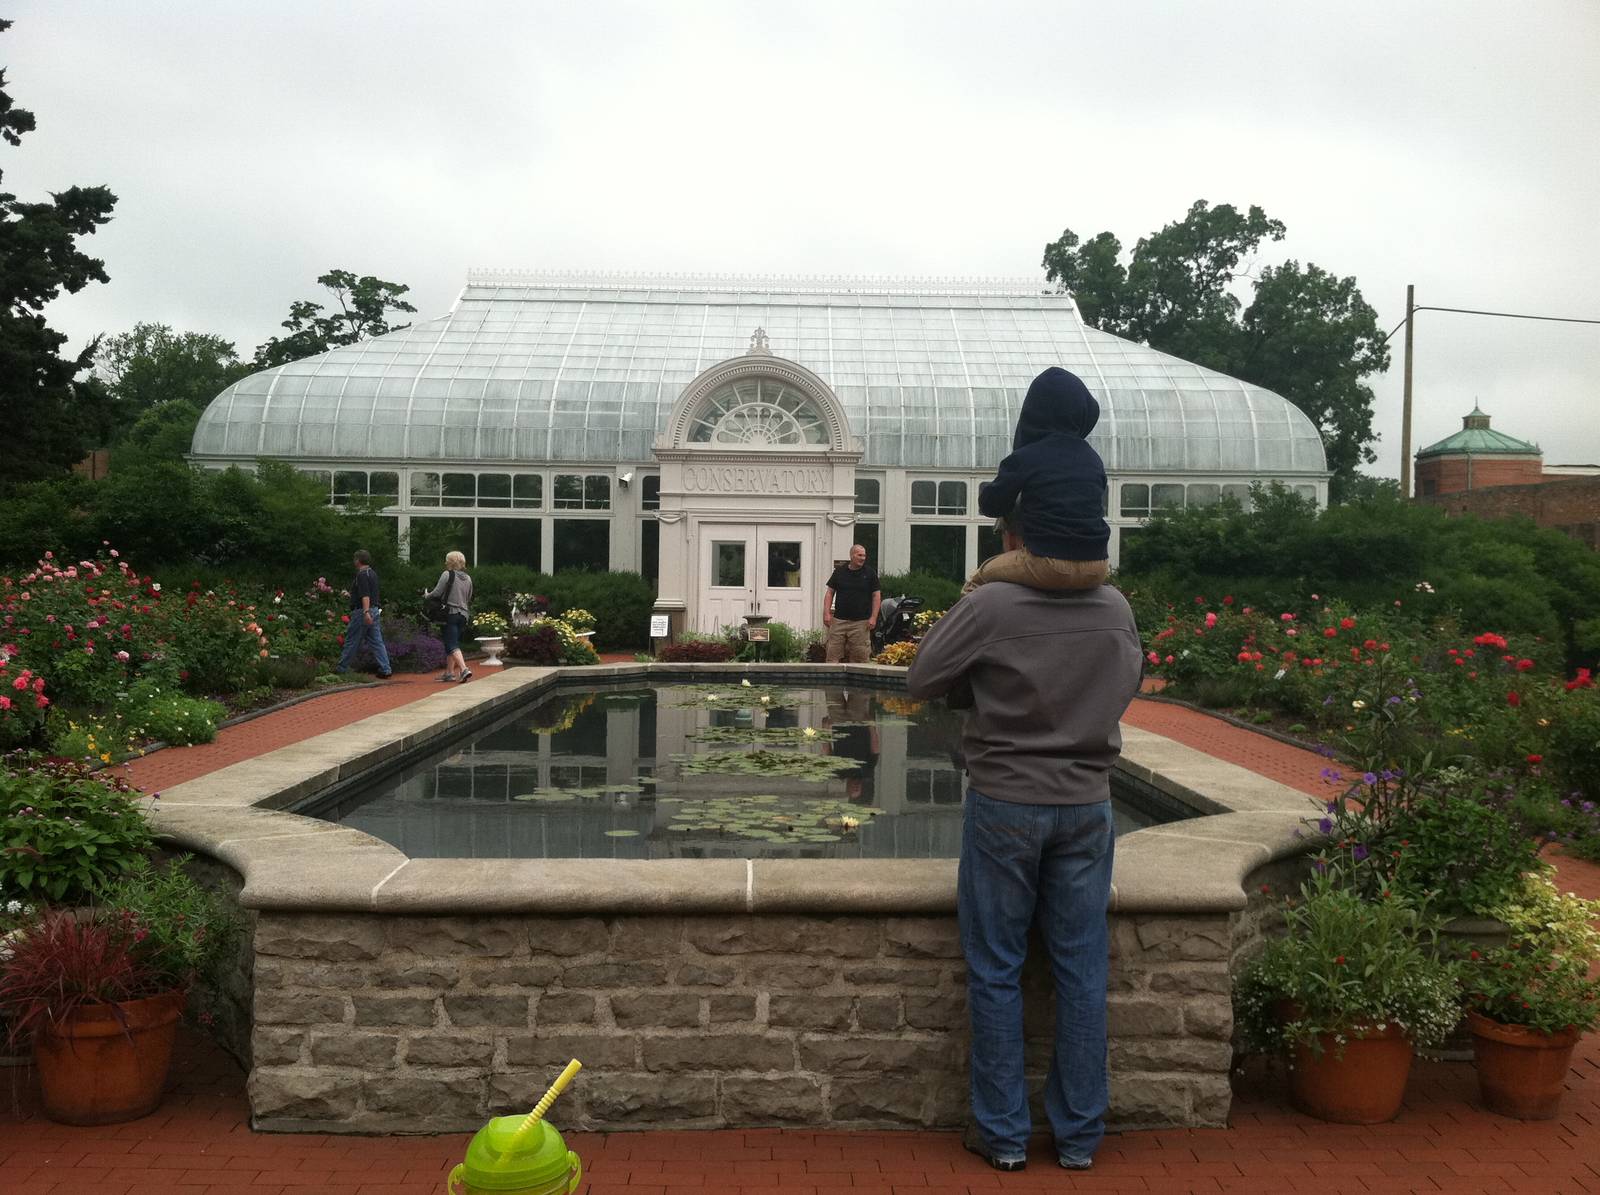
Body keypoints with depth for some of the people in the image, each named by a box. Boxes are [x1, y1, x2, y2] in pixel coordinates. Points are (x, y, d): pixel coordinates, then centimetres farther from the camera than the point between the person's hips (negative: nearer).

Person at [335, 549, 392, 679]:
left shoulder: (362, 574, -13)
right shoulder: (373, 573, 16)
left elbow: (365, 595, -25)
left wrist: (366, 612, -34)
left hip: (362, 611, -9)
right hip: (375, 610, 9)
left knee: (352, 641, 3)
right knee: (377, 641, 4)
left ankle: (342, 669, 13)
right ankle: (386, 670, -2)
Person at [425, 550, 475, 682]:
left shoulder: (447, 574, -8)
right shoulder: (468, 578, 12)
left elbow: (437, 592, -8)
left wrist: (427, 595, 11)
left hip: (450, 613, -7)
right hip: (463, 614, 7)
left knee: (452, 644, -9)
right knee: (453, 642, 17)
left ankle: (464, 669, -26)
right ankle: (449, 672, 19)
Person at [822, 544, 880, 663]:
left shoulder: (870, 572, 4)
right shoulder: (839, 571, 7)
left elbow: (876, 595, 4)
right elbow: (830, 592, 10)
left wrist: (873, 617, -5)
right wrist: (826, 613, -1)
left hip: (861, 622, -1)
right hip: (838, 620, 1)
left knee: (859, 657, 0)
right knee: (833, 655, -1)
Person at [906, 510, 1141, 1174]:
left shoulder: (990, 605, -14)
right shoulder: (1116, 608, -1)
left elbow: (921, 681, -4)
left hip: (1004, 802, -3)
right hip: (1087, 803, 4)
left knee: (996, 970, 8)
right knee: (1082, 970, 11)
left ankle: (1004, 1134, 16)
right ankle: (1079, 1136, 20)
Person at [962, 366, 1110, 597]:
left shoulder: (1024, 459, -5)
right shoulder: (1093, 459, 9)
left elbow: (990, 505, 4)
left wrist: (985, 489, 28)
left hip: (1048, 565, -4)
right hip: (1095, 570, 5)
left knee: (977, 580, 16)